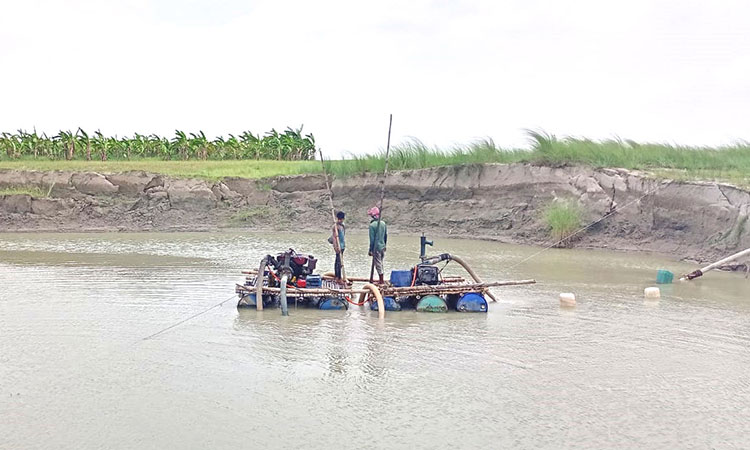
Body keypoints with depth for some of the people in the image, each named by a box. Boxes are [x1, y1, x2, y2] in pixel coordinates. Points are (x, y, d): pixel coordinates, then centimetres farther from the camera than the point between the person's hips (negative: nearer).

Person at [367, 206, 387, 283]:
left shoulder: (372, 225, -15)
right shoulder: (383, 223, 5)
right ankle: (381, 280, 21)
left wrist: (370, 250, -9)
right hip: (382, 247, 7)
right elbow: (386, 236, 13)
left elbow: (372, 239, -15)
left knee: (378, 265, -2)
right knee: (380, 264, 16)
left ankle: (381, 281, -1)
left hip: (376, 248, -7)